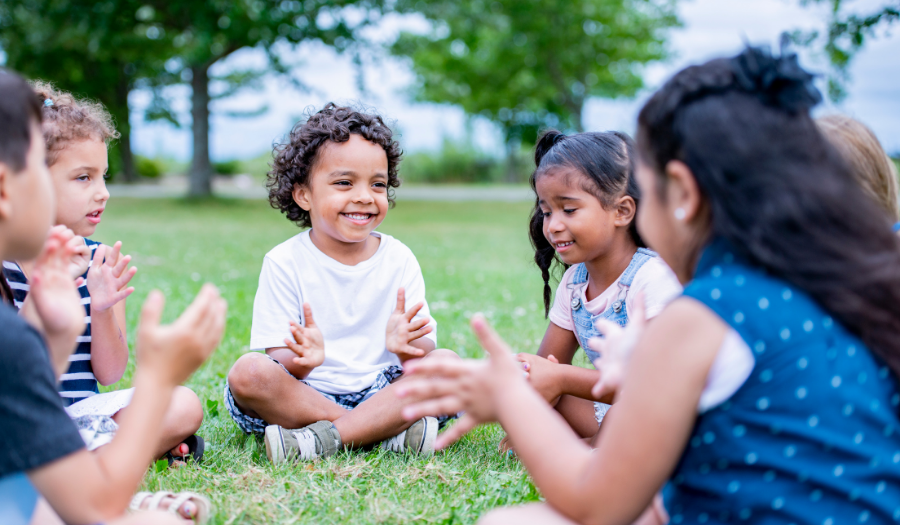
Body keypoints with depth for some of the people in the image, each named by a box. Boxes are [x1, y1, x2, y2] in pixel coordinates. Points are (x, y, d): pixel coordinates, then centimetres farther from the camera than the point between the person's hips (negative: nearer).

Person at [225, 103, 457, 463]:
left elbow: (426, 347, -4)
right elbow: (281, 361, -8)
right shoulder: (284, 262, -3)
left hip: (380, 392, 2)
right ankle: (390, 430, -26)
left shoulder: (399, 259, 3)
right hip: (305, 394, -2)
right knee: (248, 373, -29)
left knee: (446, 363, -21)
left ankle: (322, 439, -29)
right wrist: (302, 360, -33)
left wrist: (408, 347, -29)